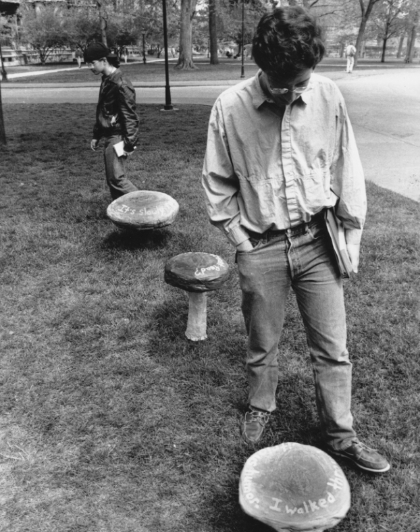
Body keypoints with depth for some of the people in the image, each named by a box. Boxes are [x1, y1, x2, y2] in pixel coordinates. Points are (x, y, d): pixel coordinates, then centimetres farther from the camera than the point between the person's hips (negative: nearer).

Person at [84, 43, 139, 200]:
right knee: (112, 179, 11)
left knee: (117, 178, -11)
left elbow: (129, 115, -20)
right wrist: (96, 135, 22)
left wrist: (129, 143, -22)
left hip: (117, 137, -9)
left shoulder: (120, 83, -17)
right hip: (109, 136, 10)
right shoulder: (106, 80, 12)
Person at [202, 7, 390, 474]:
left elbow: (347, 170, 3)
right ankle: (260, 407, 43)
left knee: (332, 348, 9)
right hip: (261, 249, -1)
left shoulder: (327, 96, -5)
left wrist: (351, 236, 4)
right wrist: (241, 239, -3)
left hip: (318, 242, 1)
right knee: (262, 345, 16)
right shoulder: (229, 107, -10)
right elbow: (217, 182, 0)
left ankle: (340, 436, 28)